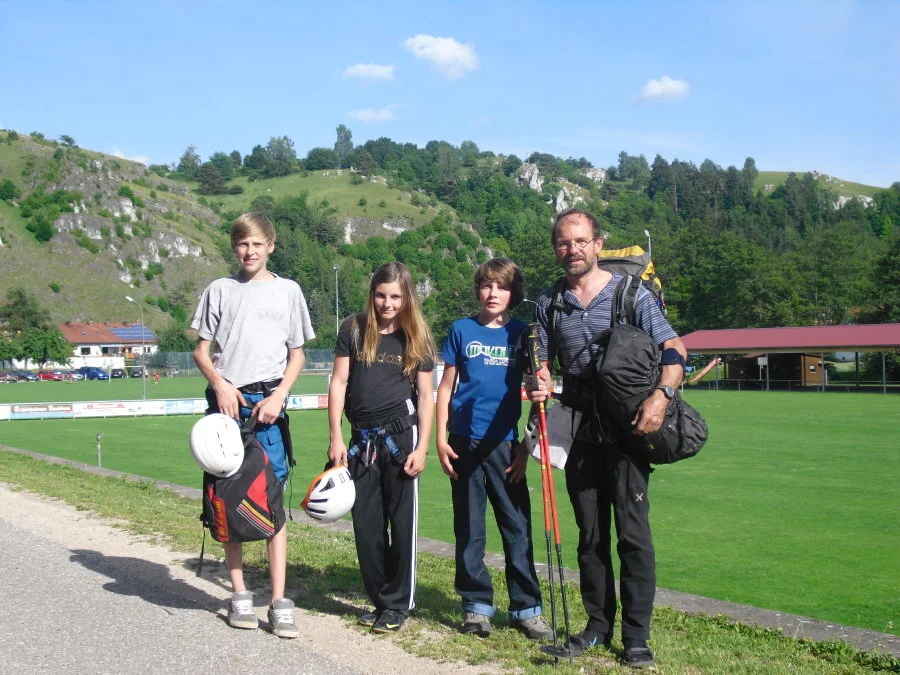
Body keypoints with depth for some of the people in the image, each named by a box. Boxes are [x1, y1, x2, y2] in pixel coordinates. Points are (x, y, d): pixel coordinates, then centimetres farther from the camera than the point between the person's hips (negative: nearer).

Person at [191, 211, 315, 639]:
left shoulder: (287, 290, 10)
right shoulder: (220, 290, 10)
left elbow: (297, 355, 10)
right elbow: (201, 350, 11)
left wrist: (278, 397, -5)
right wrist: (220, 384, -8)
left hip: (267, 403, -1)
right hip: (226, 401, 1)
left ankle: (279, 602, -5)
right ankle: (239, 594, 13)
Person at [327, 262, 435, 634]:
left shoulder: (416, 336, 2)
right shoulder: (354, 329, 4)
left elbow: (426, 395, 2)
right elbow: (339, 382, 4)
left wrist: (422, 447, -6)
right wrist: (335, 437, -2)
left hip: (400, 435, -2)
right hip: (362, 438, 2)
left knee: (402, 522, 1)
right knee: (366, 523, 7)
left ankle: (398, 604, 13)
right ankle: (379, 599, 21)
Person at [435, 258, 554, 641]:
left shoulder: (522, 333, 5)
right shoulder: (462, 330, 5)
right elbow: (446, 387, 8)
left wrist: (526, 446, 1)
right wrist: (440, 438, 0)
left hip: (505, 443, 0)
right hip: (465, 442, 0)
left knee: (517, 527, 0)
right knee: (468, 528, 6)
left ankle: (526, 609, 10)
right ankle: (476, 605, 17)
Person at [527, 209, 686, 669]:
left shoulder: (630, 294, -1)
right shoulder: (548, 303, 9)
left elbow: (674, 350, -3)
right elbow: (542, 364, 16)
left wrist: (661, 395, -20)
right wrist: (538, 383, -8)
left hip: (628, 429, -4)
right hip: (580, 431, 4)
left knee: (633, 534, -4)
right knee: (589, 533, 11)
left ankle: (636, 636, 5)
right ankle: (598, 624, 23)